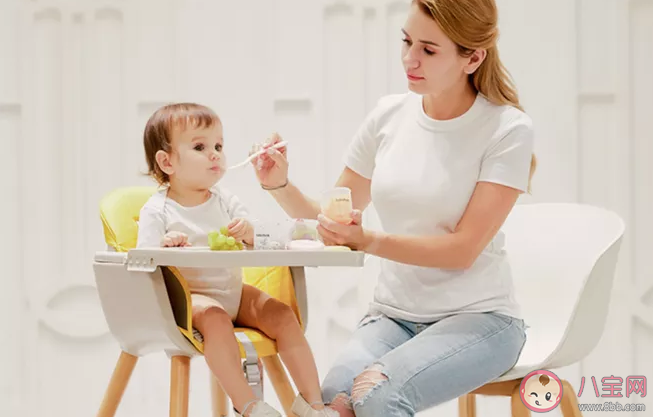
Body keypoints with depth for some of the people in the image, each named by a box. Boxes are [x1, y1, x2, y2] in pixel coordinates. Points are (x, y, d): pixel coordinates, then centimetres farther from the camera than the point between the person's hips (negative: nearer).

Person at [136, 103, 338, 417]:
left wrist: (249, 232, -19)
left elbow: (259, 245, 5)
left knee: (282, 316, -10)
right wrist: (165, 248, -33)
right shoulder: (156, 211, -7)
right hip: (188, 295, -5)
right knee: (214, 318, -35)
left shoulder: (225, 201, 7)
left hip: (233, 291, 6)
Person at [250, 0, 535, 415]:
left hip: (477, 318, -3)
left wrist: (369, 241, -24)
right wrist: (281, 185, -7)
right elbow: (333, 223, 11)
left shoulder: (507, 129, -9)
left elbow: (463, 249, -13)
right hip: (394, 314, 3)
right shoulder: (389, 115, 4)